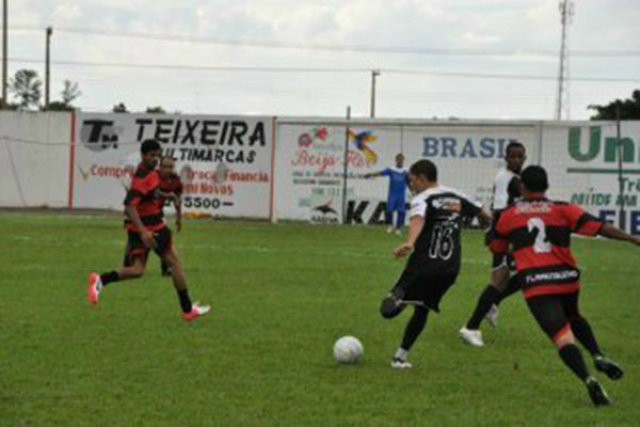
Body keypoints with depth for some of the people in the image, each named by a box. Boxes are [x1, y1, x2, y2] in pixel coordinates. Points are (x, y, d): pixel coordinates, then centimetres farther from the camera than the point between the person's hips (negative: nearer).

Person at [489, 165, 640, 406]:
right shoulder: (563, 210, 5)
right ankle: (598, 356, 9)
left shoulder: (508, 216, 8)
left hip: (534, 284, -2)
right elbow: (598, 227, -5)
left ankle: (588, 379, -28)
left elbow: (497, 249, 22)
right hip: (567, 278, 2)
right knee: (574, 318, 31)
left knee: (562, 336, -7)